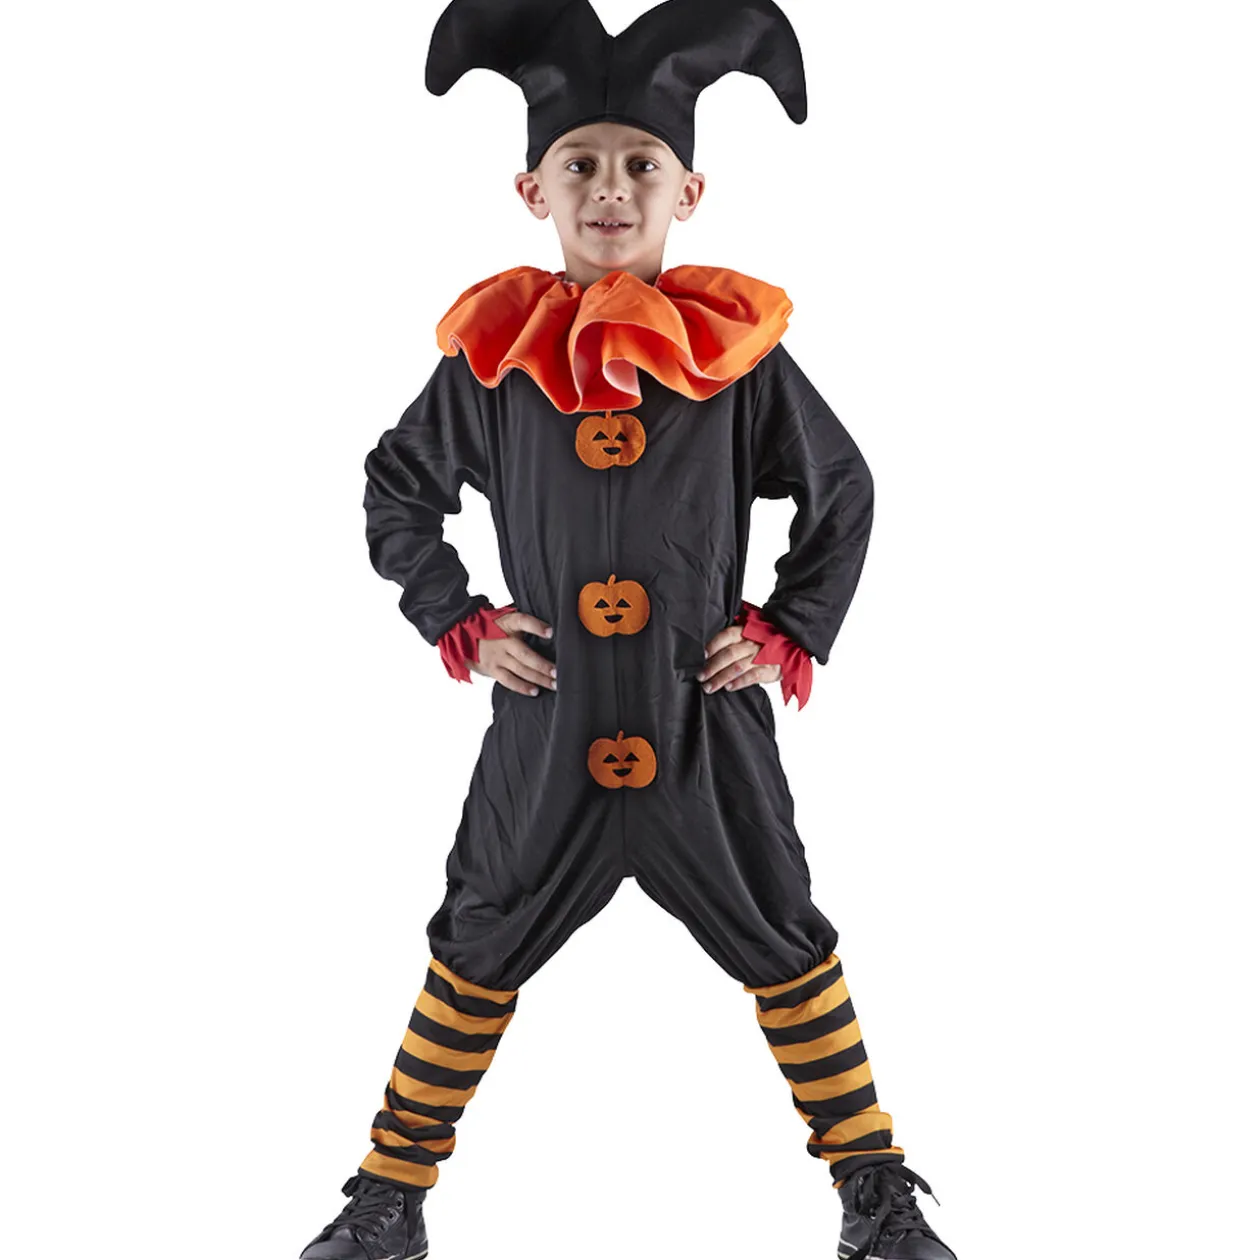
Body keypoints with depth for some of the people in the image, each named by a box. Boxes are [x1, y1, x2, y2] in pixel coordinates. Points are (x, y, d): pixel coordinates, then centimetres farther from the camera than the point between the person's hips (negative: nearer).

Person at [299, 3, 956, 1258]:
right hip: (546, 731, 1)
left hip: (709, 729, 0)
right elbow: (396, 492, 9)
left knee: (784, 949, 11)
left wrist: (791, 634, 0)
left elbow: (842, 493, 7)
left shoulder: (740, 347, -5)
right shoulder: (492, 351, -4)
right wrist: (457, 625, 0)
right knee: (477, 955, 12)